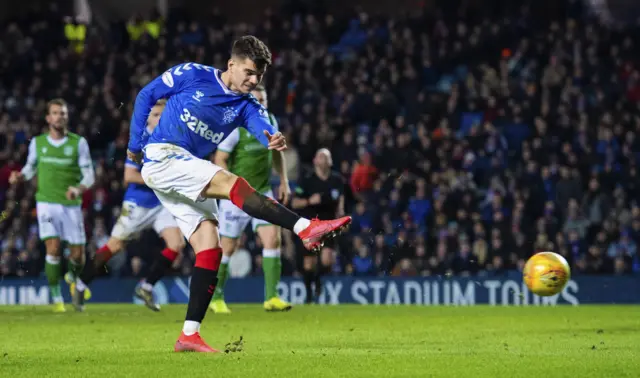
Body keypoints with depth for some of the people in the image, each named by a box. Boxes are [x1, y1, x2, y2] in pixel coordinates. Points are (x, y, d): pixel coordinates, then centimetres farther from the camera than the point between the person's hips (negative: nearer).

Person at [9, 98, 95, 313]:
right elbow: (31, 167, 18)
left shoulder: (78, 143, -1)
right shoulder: (37, 143, 4)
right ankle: (56, 298, -4)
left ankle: (73, 278, 38)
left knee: (78, 256, 1)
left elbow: (89, 175, -1)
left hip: (71, 205, 0)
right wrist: (19, 176, -4)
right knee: (53, 248, -17)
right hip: (47, 203, 0)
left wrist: (79, 189, -21)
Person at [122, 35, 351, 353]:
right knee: (230, 183, -27)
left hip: (188, 179, 7)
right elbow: (145, 96, 6)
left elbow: (264, 129, -17)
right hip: (162, 158, -7)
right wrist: (134, 144, 5)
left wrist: (274, 141, -41)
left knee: (210, 250, -6)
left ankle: (189, 335, -7)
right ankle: (306, 229, -41)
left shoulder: (247, 106, 5)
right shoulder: (191, 75, -4)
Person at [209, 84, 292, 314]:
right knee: (228, 247, 2)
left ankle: (271, 297, -10)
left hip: (263, 192, 5)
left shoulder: (270, 121, 3)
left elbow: (277, 152, 19)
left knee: (273, 239, -10)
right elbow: (220, 160, -15)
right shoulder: (235, 126, -16)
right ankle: (216, 297, 20)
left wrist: (284, 181, 14)